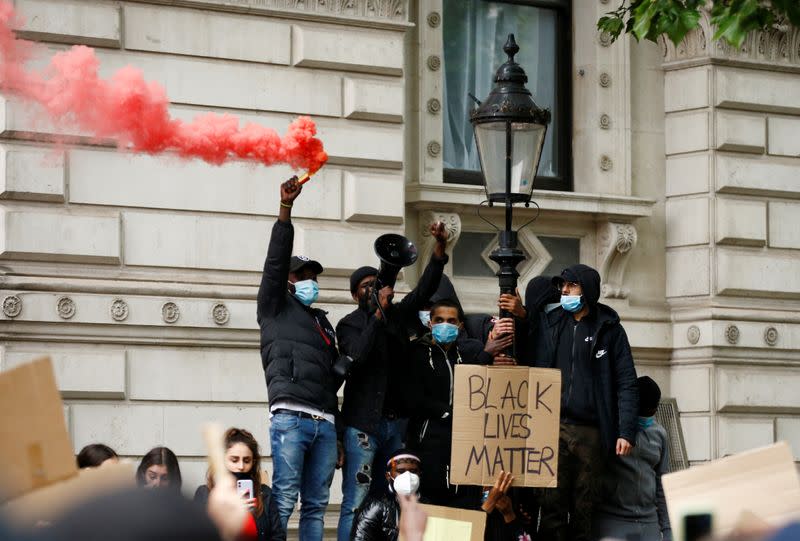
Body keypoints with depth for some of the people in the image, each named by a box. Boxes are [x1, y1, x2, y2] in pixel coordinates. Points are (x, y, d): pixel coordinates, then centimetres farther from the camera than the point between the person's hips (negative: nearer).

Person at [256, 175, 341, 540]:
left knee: (316, 505, 1)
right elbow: (276, 261, 0)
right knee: (283, 501, -13)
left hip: (325, 423, 6)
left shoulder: (322, 322, 29)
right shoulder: (275, 308, 12)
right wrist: (285, 208, -9)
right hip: (290, 417, -6)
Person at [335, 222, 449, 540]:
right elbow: (358, 355, -16)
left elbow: (424, 290, 2)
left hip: (396, 421, 5)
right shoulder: (349, 324, 2)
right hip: (363, 422, -5)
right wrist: (378, 312, -16)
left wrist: (440, 248, -11)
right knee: (356, 504, -10)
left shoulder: (397, 315, 14)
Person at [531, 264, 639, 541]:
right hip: (553, 426, 1)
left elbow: (627, 384, 2)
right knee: (552, 506, -6)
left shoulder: (609, 330, 6)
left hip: (591, 432, -1)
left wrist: (626, 432, -7)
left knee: (583, 508, 3)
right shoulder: (548, 324, 11)